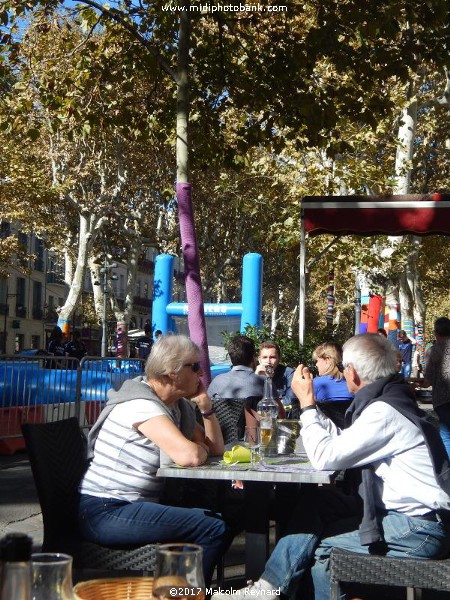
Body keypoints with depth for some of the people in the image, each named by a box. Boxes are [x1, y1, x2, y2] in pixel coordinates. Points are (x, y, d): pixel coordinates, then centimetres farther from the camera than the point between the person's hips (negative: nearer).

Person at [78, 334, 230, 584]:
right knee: (214, 530, -18)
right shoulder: (141, 404, -18)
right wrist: (200, 450, -6)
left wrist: (205, 404, 1)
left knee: (224, 517, 11)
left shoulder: (179, 405, 12)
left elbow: (216, 448, 12)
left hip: (138, 504, 10)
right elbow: (189, 456, -29)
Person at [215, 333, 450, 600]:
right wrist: (309, 403, 13)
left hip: (420, 529, -9)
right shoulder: (388, 400, 11)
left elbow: (326, 457, -19)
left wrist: (307, 402, -8)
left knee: (322, 543, -9)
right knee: (312, 517, 3)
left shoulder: (384, 412, -20)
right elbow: (340, 443, 13)